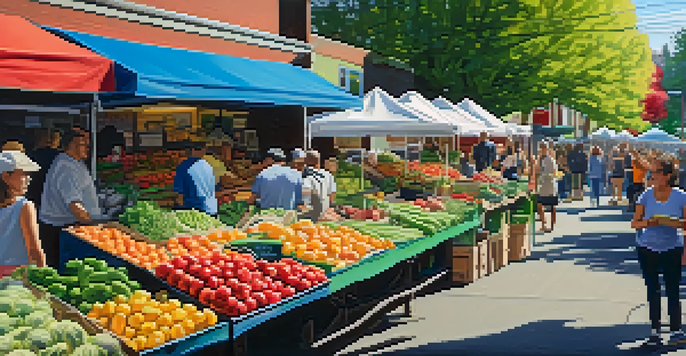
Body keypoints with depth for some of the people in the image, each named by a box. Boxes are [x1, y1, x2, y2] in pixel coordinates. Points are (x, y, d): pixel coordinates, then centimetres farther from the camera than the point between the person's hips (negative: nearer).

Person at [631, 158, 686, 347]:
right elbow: (634, 223, -1)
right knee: (653, 290, 6)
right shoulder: (646, 196, -1)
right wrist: (648, 223, -20)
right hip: (647, 248, 2)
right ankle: (655, 331, 13)